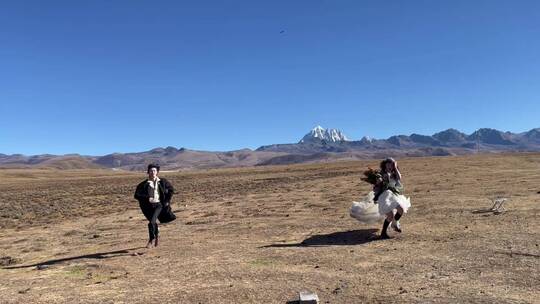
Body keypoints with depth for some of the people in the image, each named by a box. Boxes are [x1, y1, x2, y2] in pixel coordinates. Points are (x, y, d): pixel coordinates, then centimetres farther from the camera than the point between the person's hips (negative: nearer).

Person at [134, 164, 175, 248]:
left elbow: (171, 190, 15)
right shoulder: (144, 184, -1)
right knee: (153, 222, 8)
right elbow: (137, 195, -6)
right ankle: (156, 235, 40)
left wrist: (167, 201, 7)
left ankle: (151, 240, 2)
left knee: (152, 222, -17)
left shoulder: (162, 182, 3)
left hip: (159, 205, -1)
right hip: (149, 206, 1)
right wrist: (147, 198, -18)